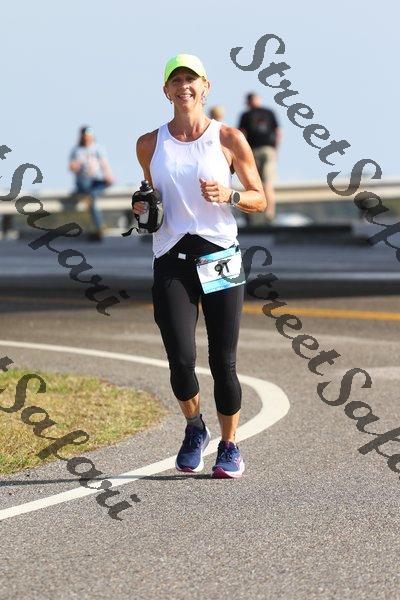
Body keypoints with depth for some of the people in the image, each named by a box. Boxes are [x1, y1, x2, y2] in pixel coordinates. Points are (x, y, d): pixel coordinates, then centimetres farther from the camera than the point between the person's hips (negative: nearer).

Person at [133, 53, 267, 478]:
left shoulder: (229, 139, 2)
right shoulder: (150, 145, 8)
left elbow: (260, 200, 6)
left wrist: (228, 196, -13)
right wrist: (143, 208, 1)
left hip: (220, 256, -1)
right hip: (170, 261, 1)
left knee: (222, 361, -1)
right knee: (181, 358, -12)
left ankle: (229, 446, 18)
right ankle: (194, 429, 17)